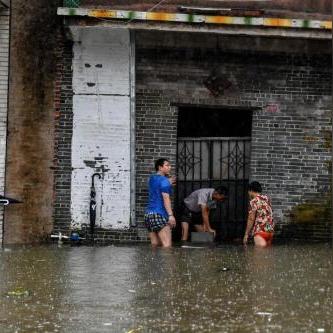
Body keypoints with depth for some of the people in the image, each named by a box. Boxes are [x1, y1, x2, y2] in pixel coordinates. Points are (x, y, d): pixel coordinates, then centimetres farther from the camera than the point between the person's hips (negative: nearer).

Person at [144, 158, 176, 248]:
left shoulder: (152, 178, 17)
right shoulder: (164, 180, -8)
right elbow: (166, 198, -18)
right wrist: (171, 215, -24)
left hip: (148, 213, 9)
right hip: (159, 214, -9)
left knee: (155, 245, 6)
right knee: (167, 245, -16)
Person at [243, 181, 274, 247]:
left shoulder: (254, 201, -7)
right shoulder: (267, 198, 14)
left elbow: (251, 219, -10)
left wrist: (246, 234, -4)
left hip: (260, 230, -7)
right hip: (271, 230, 8)